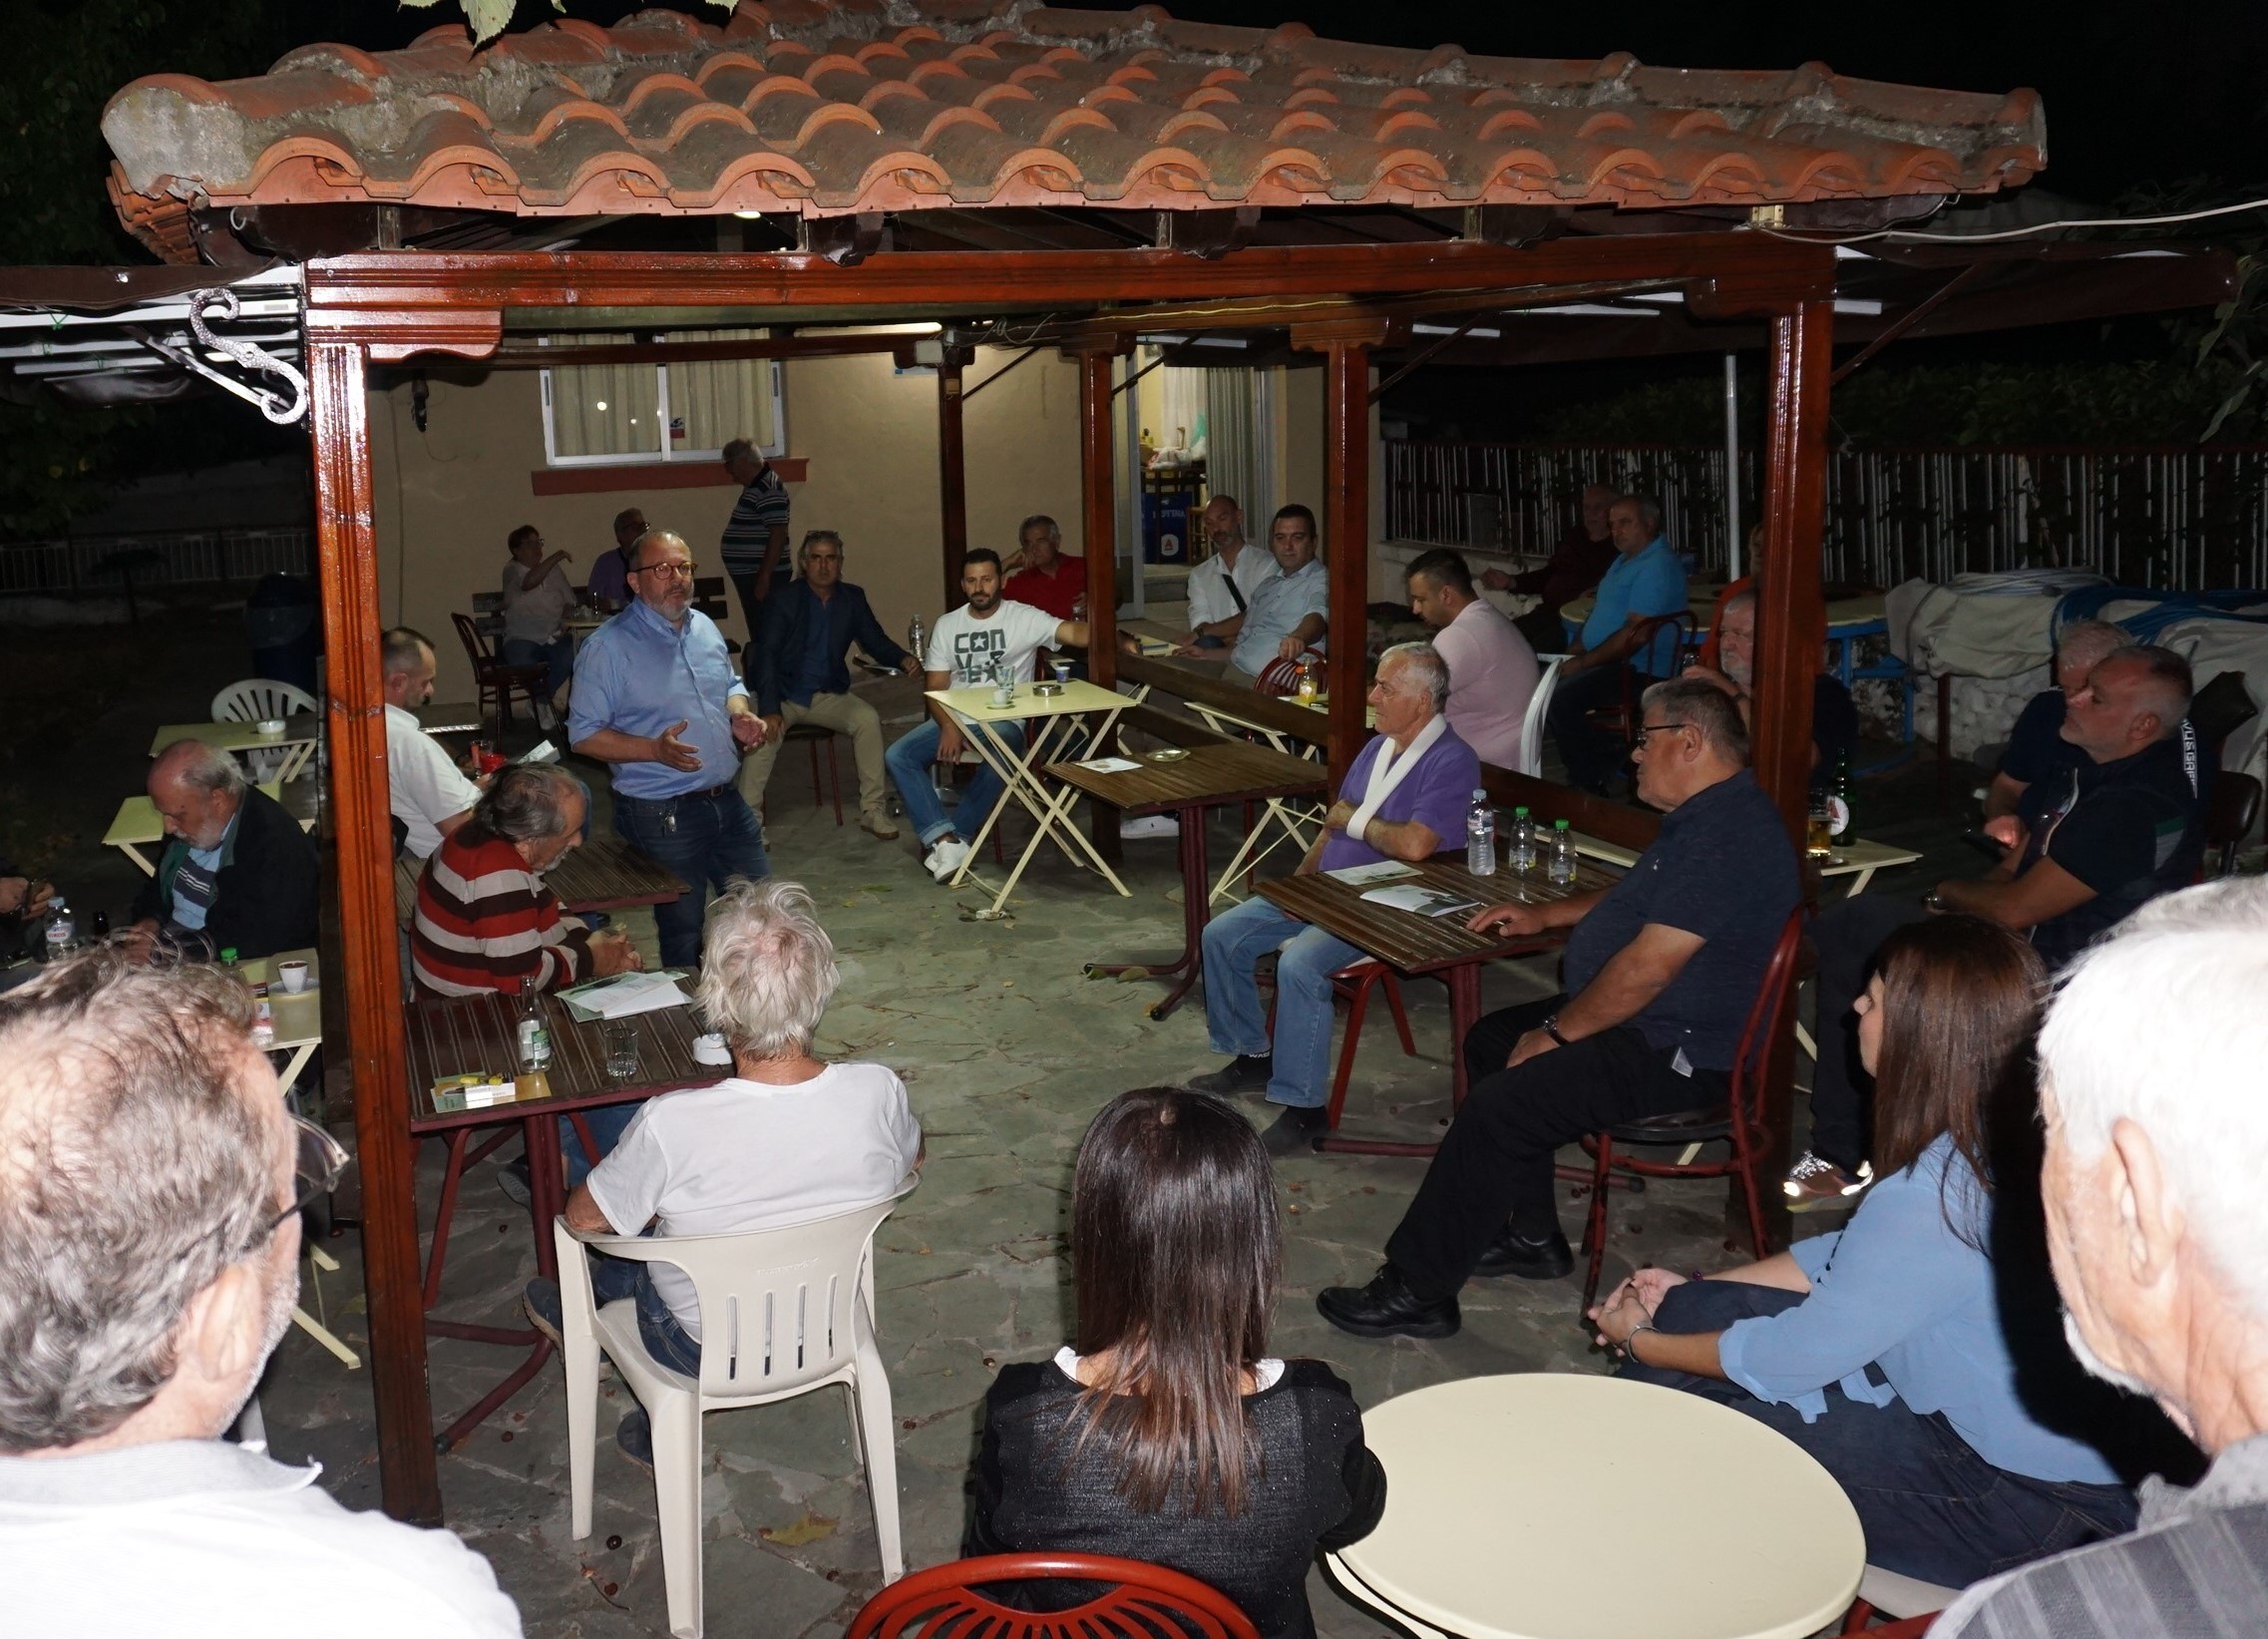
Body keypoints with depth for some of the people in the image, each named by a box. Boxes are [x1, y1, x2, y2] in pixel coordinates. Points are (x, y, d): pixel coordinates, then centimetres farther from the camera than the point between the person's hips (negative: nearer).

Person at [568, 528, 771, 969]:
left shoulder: (705, 627, 8)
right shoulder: (609, 646, -13)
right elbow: (584, 735, -12)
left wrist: (741, 716, 0)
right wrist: (656, 750, -25)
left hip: (727, 800, 7)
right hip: (662, 815, -7)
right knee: (683, 933, 6)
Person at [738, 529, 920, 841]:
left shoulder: (853, 598, 5)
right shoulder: (783, 599, -7)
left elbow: (875, 641, 8)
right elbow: (767, 655, -15)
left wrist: (903, 659, -16)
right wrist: (770, 709, -28)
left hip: (829, 695, 3)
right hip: (783, 694, -3)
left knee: (868, 719, -24)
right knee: (764, 732, -32)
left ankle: (872, 809, -14)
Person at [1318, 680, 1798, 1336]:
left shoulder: (1727, 834, -25)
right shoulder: (1707, 815, 12)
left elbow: (1647, 967, -28)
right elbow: (1639, 899, 30)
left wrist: (1557, 1033, -17)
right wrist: (1543, 915, 21)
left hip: (1675, 1053, -12)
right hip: (1635, 1019, 12)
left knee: (1497, 1108, -21)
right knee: (1490, 1041, 16)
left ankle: (1415, 1293, -10)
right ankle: (1532, 1238, 21)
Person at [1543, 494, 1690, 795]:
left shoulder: (1658, 567, -16)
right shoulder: (1625, 558, 19)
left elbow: (1633, 634, -23)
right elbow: (1600, 613, 25)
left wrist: (1583, 662, -17)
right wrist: (1575, 652, 8)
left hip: (1637, 671, -11)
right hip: (1608, 662, 11)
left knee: (1559, 699, -27)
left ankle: (1588, 782, -11)